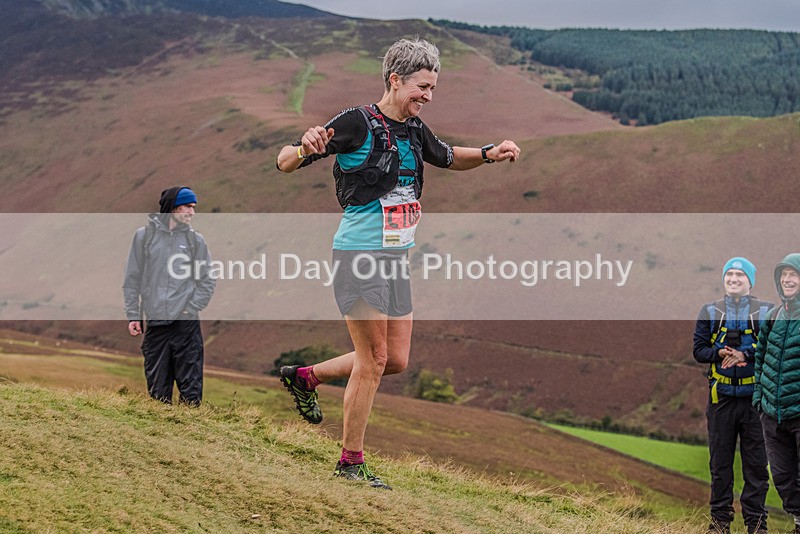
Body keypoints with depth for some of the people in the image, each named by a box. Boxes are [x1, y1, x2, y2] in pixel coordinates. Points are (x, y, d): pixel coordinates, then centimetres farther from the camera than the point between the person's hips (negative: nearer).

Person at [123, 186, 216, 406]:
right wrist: (133, 315, 3)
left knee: (191, 386, -5)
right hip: (155, 323, 1)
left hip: (187, 323, 0)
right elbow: (132, 279, 9)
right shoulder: (144, 236, 6)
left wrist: (190, 309, -4)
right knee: (157, 388, 4)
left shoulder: (195, 240, 7)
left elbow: (207, 281, 9)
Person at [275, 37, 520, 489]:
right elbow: (285, 164, -14)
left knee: (397, 361, 9)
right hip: (361, 254, -8)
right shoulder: (357, 123, -13)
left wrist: (489, 154, 10)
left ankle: (305, 376, 27)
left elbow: (448, 158, 29)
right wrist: (306, 148, -37)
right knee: (374, 358, -5)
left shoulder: (414, 131, 9)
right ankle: (351, 462, 8)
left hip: (397, 257, 8)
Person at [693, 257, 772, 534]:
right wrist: (721, 354, -14)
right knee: (720, 461, 7)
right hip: (721, 397, 2)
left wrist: (744, 354, -19)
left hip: (755, 397, -1)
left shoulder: (766, 311, 5)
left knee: (756, 463, 1)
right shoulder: (710, 312, 10)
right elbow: (699, 349, 6)